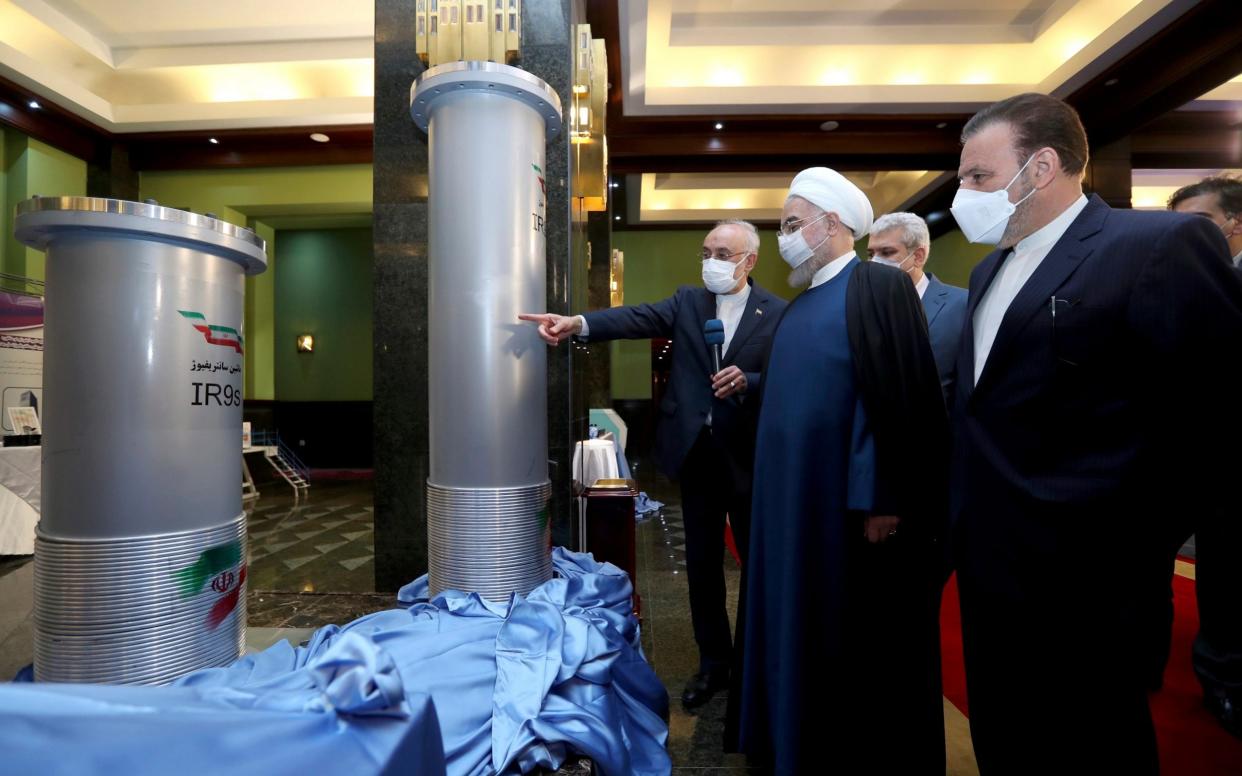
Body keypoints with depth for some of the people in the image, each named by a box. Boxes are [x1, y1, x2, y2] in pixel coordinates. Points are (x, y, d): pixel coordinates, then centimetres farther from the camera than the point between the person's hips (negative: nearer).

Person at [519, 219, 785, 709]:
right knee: (702, 564, 13)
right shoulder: (687, 302, 4)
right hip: (696, 451, 2)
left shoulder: (779, 313, -1)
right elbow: (637, 319, -12)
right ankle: (713, 663, 32)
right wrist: (577, 323, -29)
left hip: (748, 454, -2)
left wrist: (747, 381, -23)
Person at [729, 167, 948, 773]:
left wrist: (880, 499, -20)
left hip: (848, 501, -8)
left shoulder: (877, 286, -9)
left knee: (858, 638, 7)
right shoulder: (799, 306, 15)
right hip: (796, 499, 8)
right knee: (802, 629, 17)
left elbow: (894, 396, -17)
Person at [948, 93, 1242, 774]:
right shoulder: (989, 271, 11)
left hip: (1075, 579, -7)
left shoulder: (1162, 245, -14)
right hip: (989, 565, 7)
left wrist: (1141, 521, -11)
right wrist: (965, 514, 11)